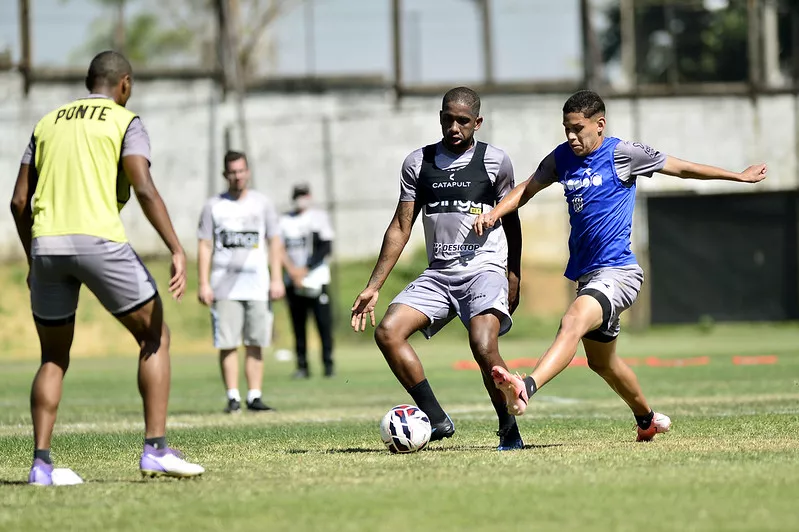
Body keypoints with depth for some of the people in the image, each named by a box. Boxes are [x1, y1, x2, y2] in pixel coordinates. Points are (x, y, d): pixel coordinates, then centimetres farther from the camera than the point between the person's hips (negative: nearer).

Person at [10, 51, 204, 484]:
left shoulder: (48, 122, 20)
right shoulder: (125, 121, 5)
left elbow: (19, 200, 16)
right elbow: (145, 190, -10)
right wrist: (177, 250, -13)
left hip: (46, 244, 5)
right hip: (98, 239, -5)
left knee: (54, 359, 16)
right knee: (154, 337, 10)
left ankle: (41, 464, 5)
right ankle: (155, 450, 1)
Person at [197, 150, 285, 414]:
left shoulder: (262, 203, 10)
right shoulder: (213, 206, 7)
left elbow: (275, 242, 10)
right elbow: (205, 246, 6)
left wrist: (277, 279, 1)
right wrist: (204, 284, -3)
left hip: (257, 285, 1)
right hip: (224, 287, -1)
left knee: (255, 344, 0)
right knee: (227, 343, -6)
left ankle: (254, 396, 3)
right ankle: (233, 397, -3)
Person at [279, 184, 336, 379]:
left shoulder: (319, 217, 3)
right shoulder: (285, 220, 10)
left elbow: (326, 248, -4)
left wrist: (306, 269, -11)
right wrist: (292, 271, -11)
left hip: (316, 279, -2)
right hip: (293, 281, 2)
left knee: (324, 322, -6)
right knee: (298, 325, 3)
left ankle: (328, 363, -1)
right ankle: (302, 366, 7)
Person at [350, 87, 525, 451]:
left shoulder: (494, 161, 2)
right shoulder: (419, 162, 8)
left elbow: (511, 219, 13)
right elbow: (400, 227, 11)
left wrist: (514, 277, 9)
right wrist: (373, 287, 7)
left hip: (485, 270, -4)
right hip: (438, 273, 4)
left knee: (483, 346, -27)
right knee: (387, 331, -17)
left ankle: (509, 430, -6)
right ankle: (437, 420, -10)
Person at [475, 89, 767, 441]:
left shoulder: (622, 153, -6)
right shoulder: (562, 158, 9)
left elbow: (683, 169, 4)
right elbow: (527, 189, 21)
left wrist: (740, 176, 12)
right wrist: (494, 213, 2)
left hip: (616, 273, -8)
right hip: (586, 276, 8)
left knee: (572, 323, -33)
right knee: (601, 361, 20)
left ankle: (526, 388, -53)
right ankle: (647, 419, 43)